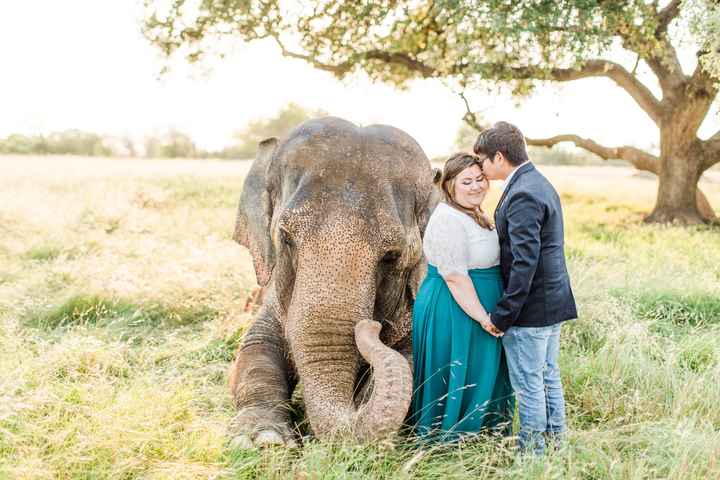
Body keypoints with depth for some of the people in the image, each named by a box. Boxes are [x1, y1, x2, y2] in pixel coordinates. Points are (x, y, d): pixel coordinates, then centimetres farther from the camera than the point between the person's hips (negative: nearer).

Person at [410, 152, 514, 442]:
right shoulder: (448, 220, -20)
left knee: (479, 376, 18)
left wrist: (487, 315, 16)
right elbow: (454, 277, -24)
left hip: (476, 306, 10)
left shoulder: (474, 215, 11)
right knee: (458, 379, 1)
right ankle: (447, 438, 16)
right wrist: (482, 317, -22)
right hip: (454, 310, -10)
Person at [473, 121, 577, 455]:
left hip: (530, 307, -10)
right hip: (553, 301, 10)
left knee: (529, 384, 1)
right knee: (549, 377, 18)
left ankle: (530, 451, 12)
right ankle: (555, 445, 29)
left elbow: (524, 262, -25)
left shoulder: (523, 195, -21)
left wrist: (502, 315, -20)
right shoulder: (539, 184, 11)